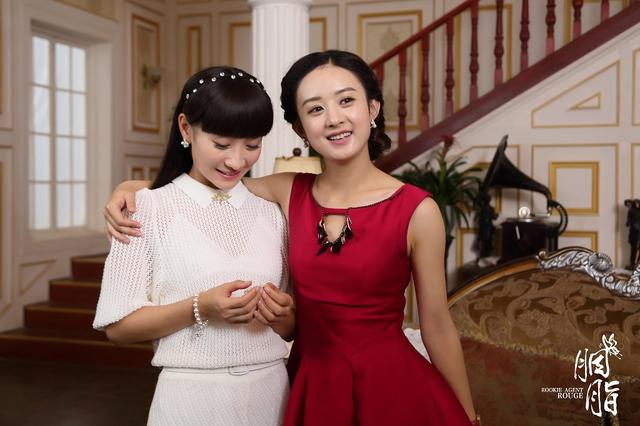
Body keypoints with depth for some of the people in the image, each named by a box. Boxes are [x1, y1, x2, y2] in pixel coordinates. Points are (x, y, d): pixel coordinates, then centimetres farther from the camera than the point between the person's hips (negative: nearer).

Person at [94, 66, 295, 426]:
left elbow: (289, 327, 10)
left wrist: (281, 313, -12)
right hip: (191, 395, -3)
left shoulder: (271, 213, 4)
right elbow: (119, 326, -8)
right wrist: (200, 309, -22)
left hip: (270, 392, 3)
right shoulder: (150, 207, -6)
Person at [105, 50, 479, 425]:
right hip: (311, 385, 4)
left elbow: (438, 327, -4)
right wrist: (132, 188, -7)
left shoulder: (417, 210, -13)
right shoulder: (290, 192, -3)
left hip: (391, 385, -3)